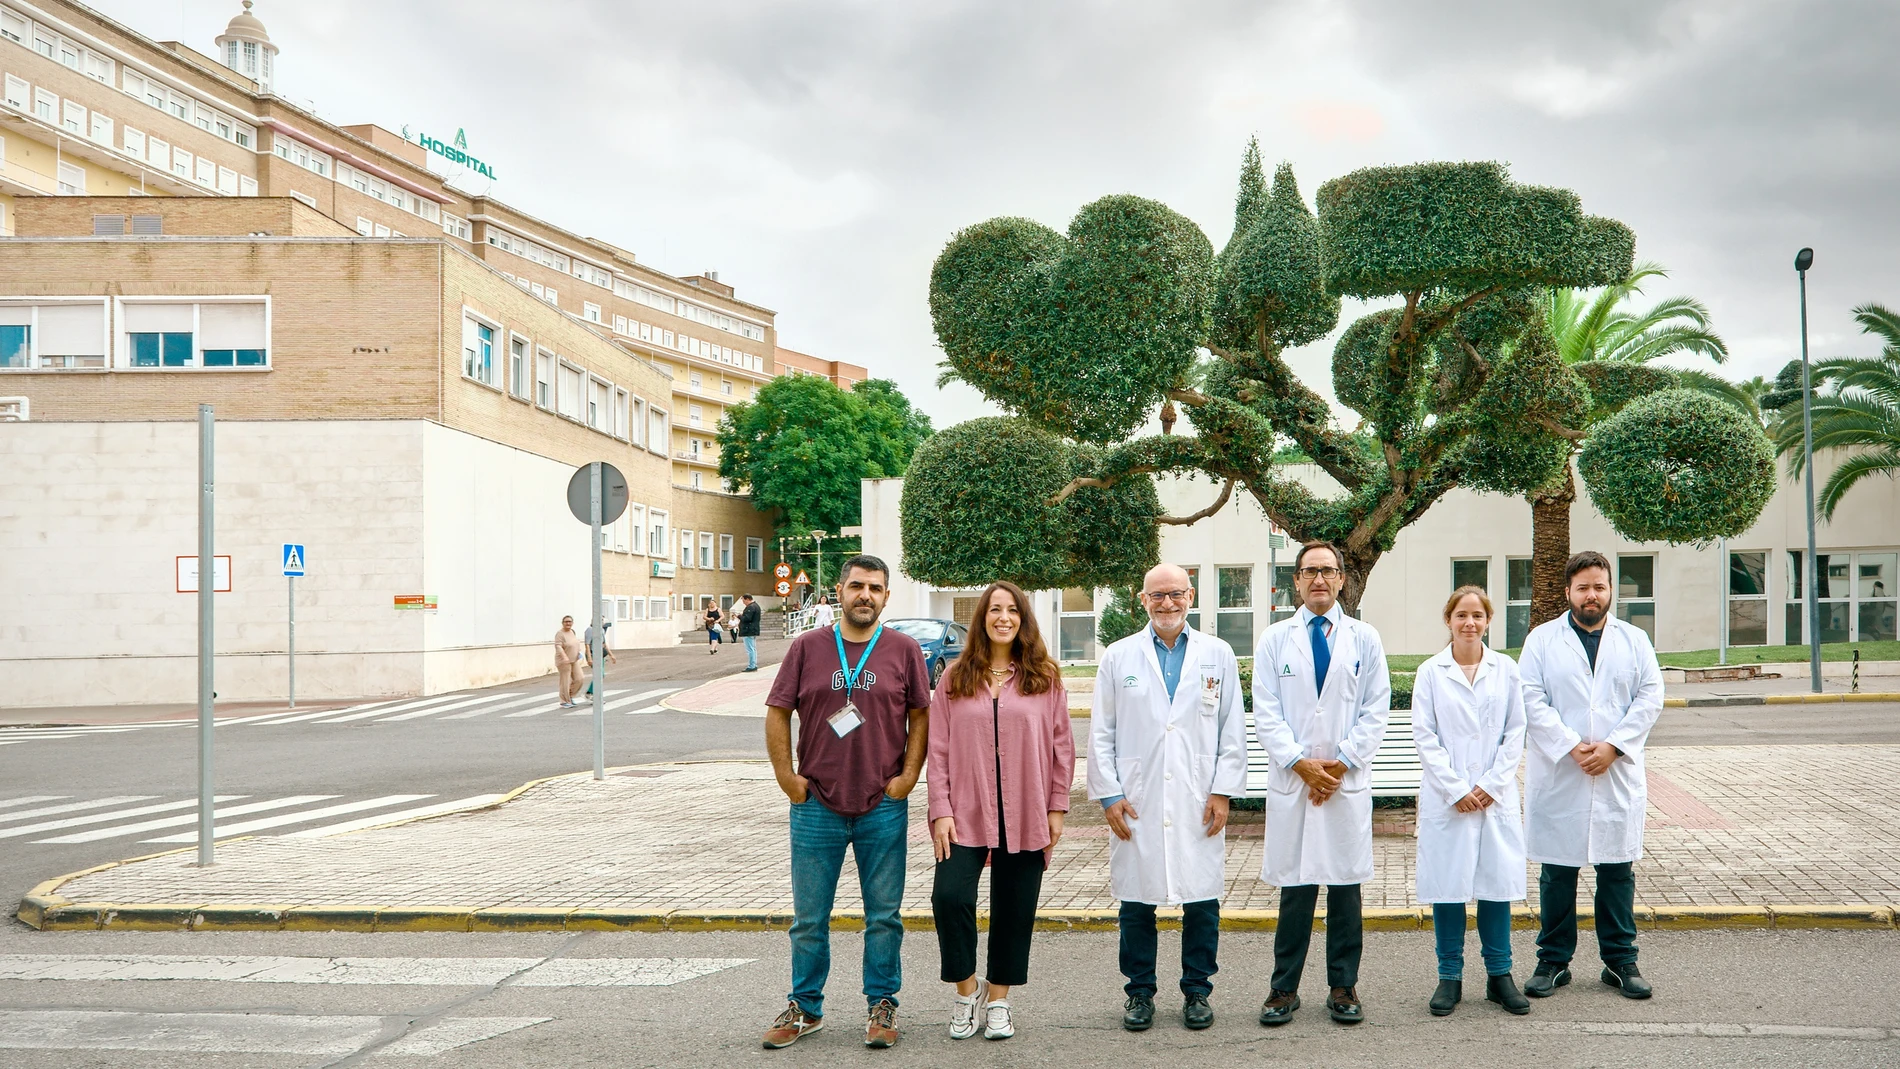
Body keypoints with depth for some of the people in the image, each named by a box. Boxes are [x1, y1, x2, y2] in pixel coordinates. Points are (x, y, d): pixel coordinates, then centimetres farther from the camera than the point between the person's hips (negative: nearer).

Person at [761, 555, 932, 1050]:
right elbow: (777, 715, 4)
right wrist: (788, 778, -2)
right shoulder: (807, 647, 2)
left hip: (883, 807, 0)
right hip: (817, 806, 0)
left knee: (883, 917, 7)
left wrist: (907, 777, -3)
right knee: (809, 918, 8)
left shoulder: (904, 650, 2)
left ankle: (882, 1007, 20)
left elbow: (920, 717, 6)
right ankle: (805, 1008, 22)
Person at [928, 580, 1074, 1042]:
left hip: (1025, 816, 1)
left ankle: (998, 999, 23)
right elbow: (938, 748, 1)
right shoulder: (956, 676, 4)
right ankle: (966, 990, 8)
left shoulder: (1045, 678, 4)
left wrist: (1057, 807, 1)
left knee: (1013, 910, 7)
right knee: (950, 896, -14)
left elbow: (1061, 745, 5)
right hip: (965, 813, 0)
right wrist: (941, 810, -5)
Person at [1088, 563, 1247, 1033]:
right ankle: (1139, 992, 19)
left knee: (1202, 902, 4)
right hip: (1136, 804, 0)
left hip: (1199, 803, 0)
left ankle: (1197, 991, 19)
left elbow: (1233, 730, 7)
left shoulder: (1218, 655, 8)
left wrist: (1223, 791, -1)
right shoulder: (1118, 657, 6)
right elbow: (1101, 734, 5)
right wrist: (1109, 795, -2)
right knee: (1137, 903, 5)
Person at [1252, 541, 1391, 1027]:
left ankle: (1343, 988, 14)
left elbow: (1376, 712, 4)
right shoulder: (1274, 640, 7)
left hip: (1349, 781, 0)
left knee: (1346, 887, 4)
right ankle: (1284, 988, 10)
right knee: (1295, 888, 1)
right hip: (1291, 780, 0)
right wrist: (1301, 763, -9)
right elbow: (1266, 714, 2)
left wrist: (1341, 761, -7)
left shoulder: (1365, 639, 8)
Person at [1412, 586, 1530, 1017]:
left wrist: (1491, 785, -6)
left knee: (1498, 881, 4)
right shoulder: (1431, 673, 1)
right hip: (1446, 797, -1)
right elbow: (1425, 737, -2)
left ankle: (1499, 974, 17)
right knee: (1447, 883, 2)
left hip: (1497, 797, 1)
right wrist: (1455, 789, -9)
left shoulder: (1506, 670, 6)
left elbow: (1515, 734, 4)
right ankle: (1450, 977, 12)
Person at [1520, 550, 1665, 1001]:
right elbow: (1531, 699, -4)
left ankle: (1620, 960, 17)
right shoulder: (1542, 639, 4)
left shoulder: (1634, 639, 10)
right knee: (1556, 872, 4)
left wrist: (1612, 746, -10)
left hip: (1618, 774, 2)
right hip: (1557, 774, -1)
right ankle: (1553, 960, 13)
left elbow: (1650, 697, 2)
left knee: (1618, 871, 6)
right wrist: (1572, 746, -14)